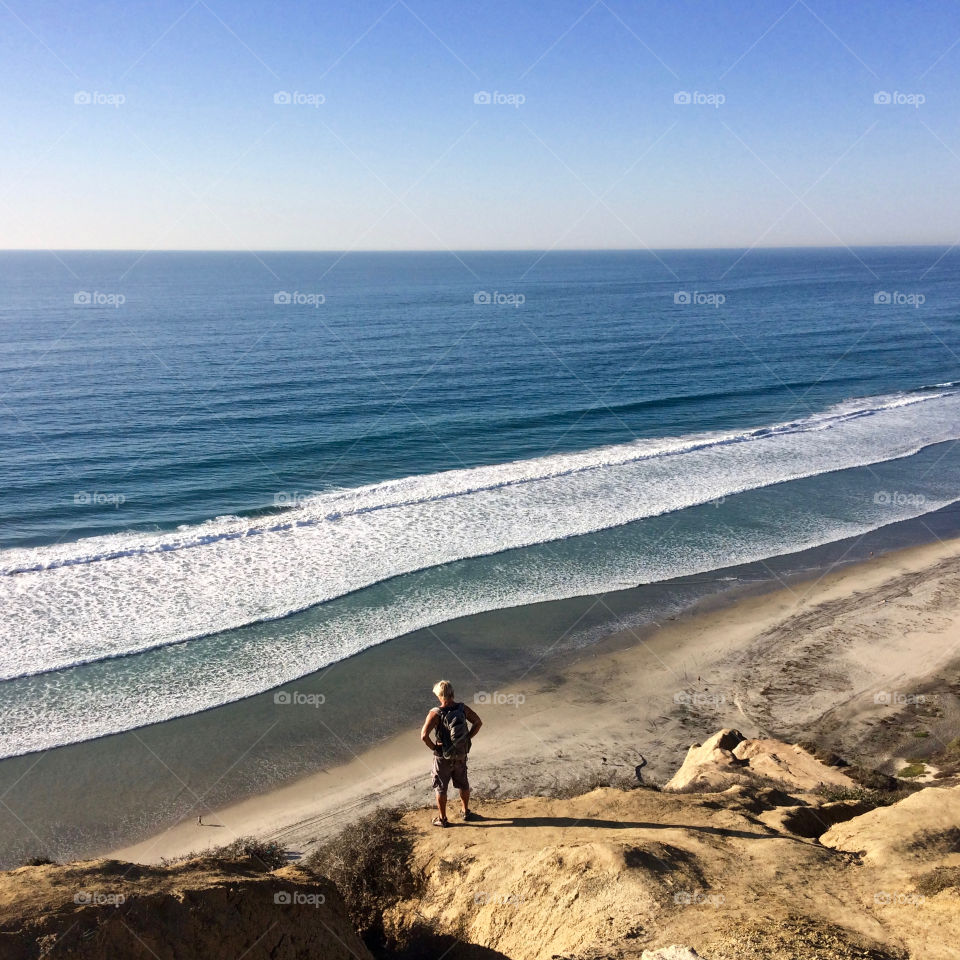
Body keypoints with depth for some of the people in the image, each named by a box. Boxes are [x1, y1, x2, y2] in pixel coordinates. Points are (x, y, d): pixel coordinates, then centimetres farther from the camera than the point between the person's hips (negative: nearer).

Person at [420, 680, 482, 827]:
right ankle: (466, 812, 40)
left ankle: (442, 819, 26)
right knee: (463, 784, 25)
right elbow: (478, 722, 0)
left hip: (443, 756, -4)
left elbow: (424, 735, -31)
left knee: (440, 787, 15)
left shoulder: (436, 713, -24)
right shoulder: (463, 708, -11)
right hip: (461, 755, 4)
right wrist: (467, 738, 4)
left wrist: (433, 747, -13)